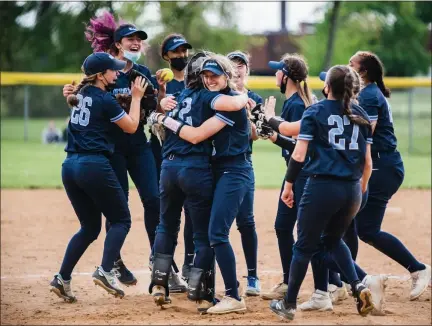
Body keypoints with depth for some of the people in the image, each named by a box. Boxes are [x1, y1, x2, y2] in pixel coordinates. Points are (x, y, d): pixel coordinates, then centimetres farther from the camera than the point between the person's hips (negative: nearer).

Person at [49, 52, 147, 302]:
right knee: (121, 219, 5)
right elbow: (131, 126, -1)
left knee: (90, 227, 16)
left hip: (71, 166, 8)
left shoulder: (80, 95, 13)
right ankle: (106, 271, -13)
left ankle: (62, 279, 6)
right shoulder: (105, 100, -8)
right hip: (95, 166, -8)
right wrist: (136, 97, 10)